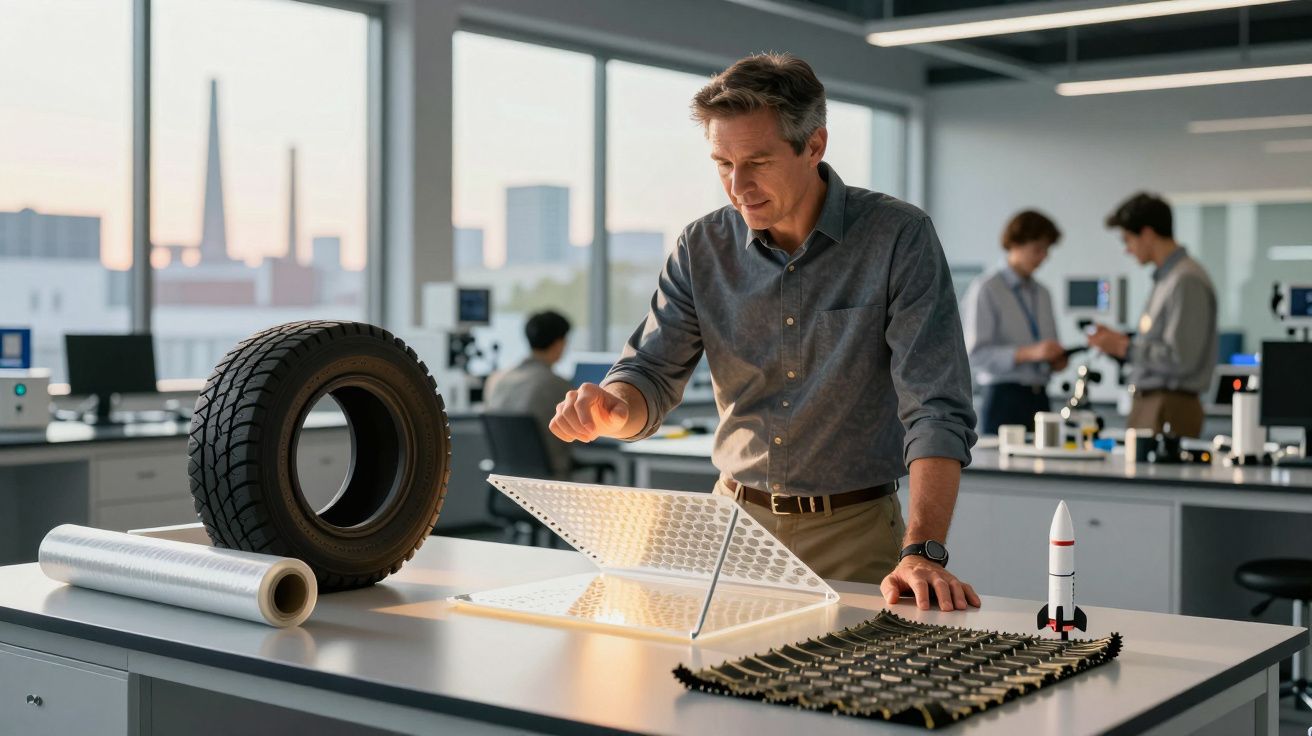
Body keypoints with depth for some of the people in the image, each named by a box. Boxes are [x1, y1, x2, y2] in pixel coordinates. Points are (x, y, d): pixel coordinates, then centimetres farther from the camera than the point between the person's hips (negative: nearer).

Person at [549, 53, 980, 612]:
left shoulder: (898, 237, -10)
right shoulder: (702, 248, 2)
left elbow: (936, 411, -15)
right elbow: (652, 377, 5)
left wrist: (922, 553, -27)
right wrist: (610, 408, -20)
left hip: (853, 535, -3)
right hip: (734, 524, 3)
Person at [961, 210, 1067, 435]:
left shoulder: (1042, 294, 16)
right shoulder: (986, 289, -4)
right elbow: (975, 353, -12)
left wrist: (1056, 360, 2)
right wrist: (1029, 353, -20)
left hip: (1039, 399, 6)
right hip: (1004, 398, -6)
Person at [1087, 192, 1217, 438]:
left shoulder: (1186, 281, -14)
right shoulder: (1165, 278, 14)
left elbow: (1181, 359, -19)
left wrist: (1124, 349, -12)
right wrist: (1122, 341, 11)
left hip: (1170, 408, -9)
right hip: (1148, 404, 9)